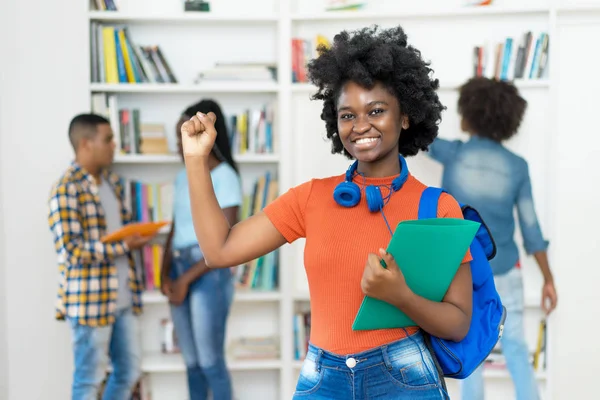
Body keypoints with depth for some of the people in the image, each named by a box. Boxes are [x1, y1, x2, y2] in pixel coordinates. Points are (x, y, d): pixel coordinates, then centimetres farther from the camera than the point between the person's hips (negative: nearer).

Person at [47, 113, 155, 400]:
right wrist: (124, 246, -20)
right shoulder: (66, 189, -15)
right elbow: (70, 250, -21)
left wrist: (137, 235, 1)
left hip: (123, 297, 8)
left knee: (128, 371, 16)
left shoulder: (112, 181, 11)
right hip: (90, 300, -8)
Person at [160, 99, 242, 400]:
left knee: (210, 361, -2)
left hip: (209, 274, -7)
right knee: (192, 362, 12)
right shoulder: (183, 177, 13)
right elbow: (175, 229, 14)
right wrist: (166, 273, -1)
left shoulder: (224, 177, -9)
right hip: (180, 270, 7)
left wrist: (187, 279, -12)